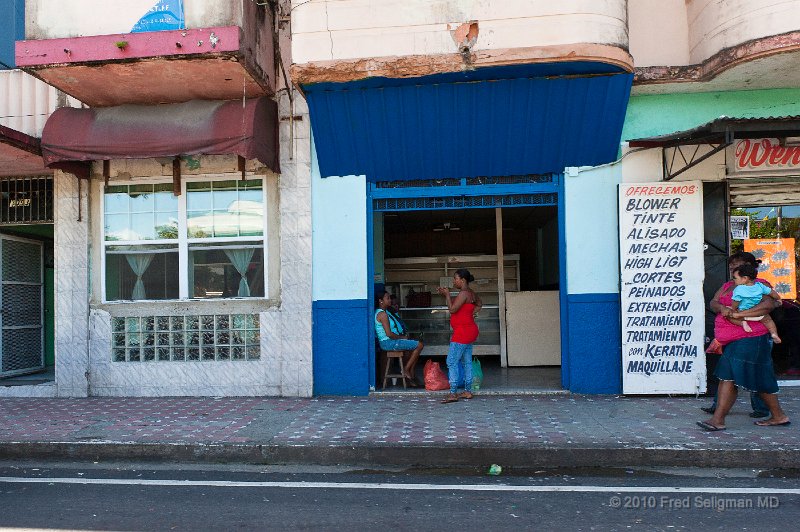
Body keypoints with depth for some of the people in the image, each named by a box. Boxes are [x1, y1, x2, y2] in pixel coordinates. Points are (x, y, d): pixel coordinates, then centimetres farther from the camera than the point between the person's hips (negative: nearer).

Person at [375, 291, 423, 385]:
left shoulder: (385, 312, 15)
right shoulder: (383, 314, -18)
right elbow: (389, 334, -23)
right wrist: (402, 337, -11)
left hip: (391, 341, 11)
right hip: (389, 343, -11)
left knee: (416, 347, 14)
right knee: (419, 345, -11)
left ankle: (411, 375, 9)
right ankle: (406, 370, -2)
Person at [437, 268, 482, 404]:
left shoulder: (463, 293, -18)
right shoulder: (471, 293, 11)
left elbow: (452, 309, -21)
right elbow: (479, 304, 28)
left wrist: (447, 294, -9)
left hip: (462, 332, -10)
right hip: (470, 330, 10)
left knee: (452, 362, -8)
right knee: (467, 361, 14)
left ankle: (453, 394, -9)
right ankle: (468, 391, 19)